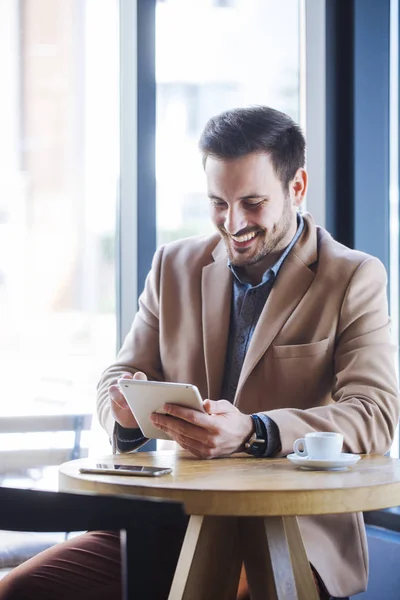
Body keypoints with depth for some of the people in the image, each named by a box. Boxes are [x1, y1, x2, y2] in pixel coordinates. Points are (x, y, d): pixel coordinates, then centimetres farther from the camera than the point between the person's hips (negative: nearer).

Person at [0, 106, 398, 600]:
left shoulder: (355, 280, 0)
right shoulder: (174, 266, 14)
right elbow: (120, 376, 16)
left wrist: (251, 432, -28)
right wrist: (128, 410, -11)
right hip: (173, 524, 4)